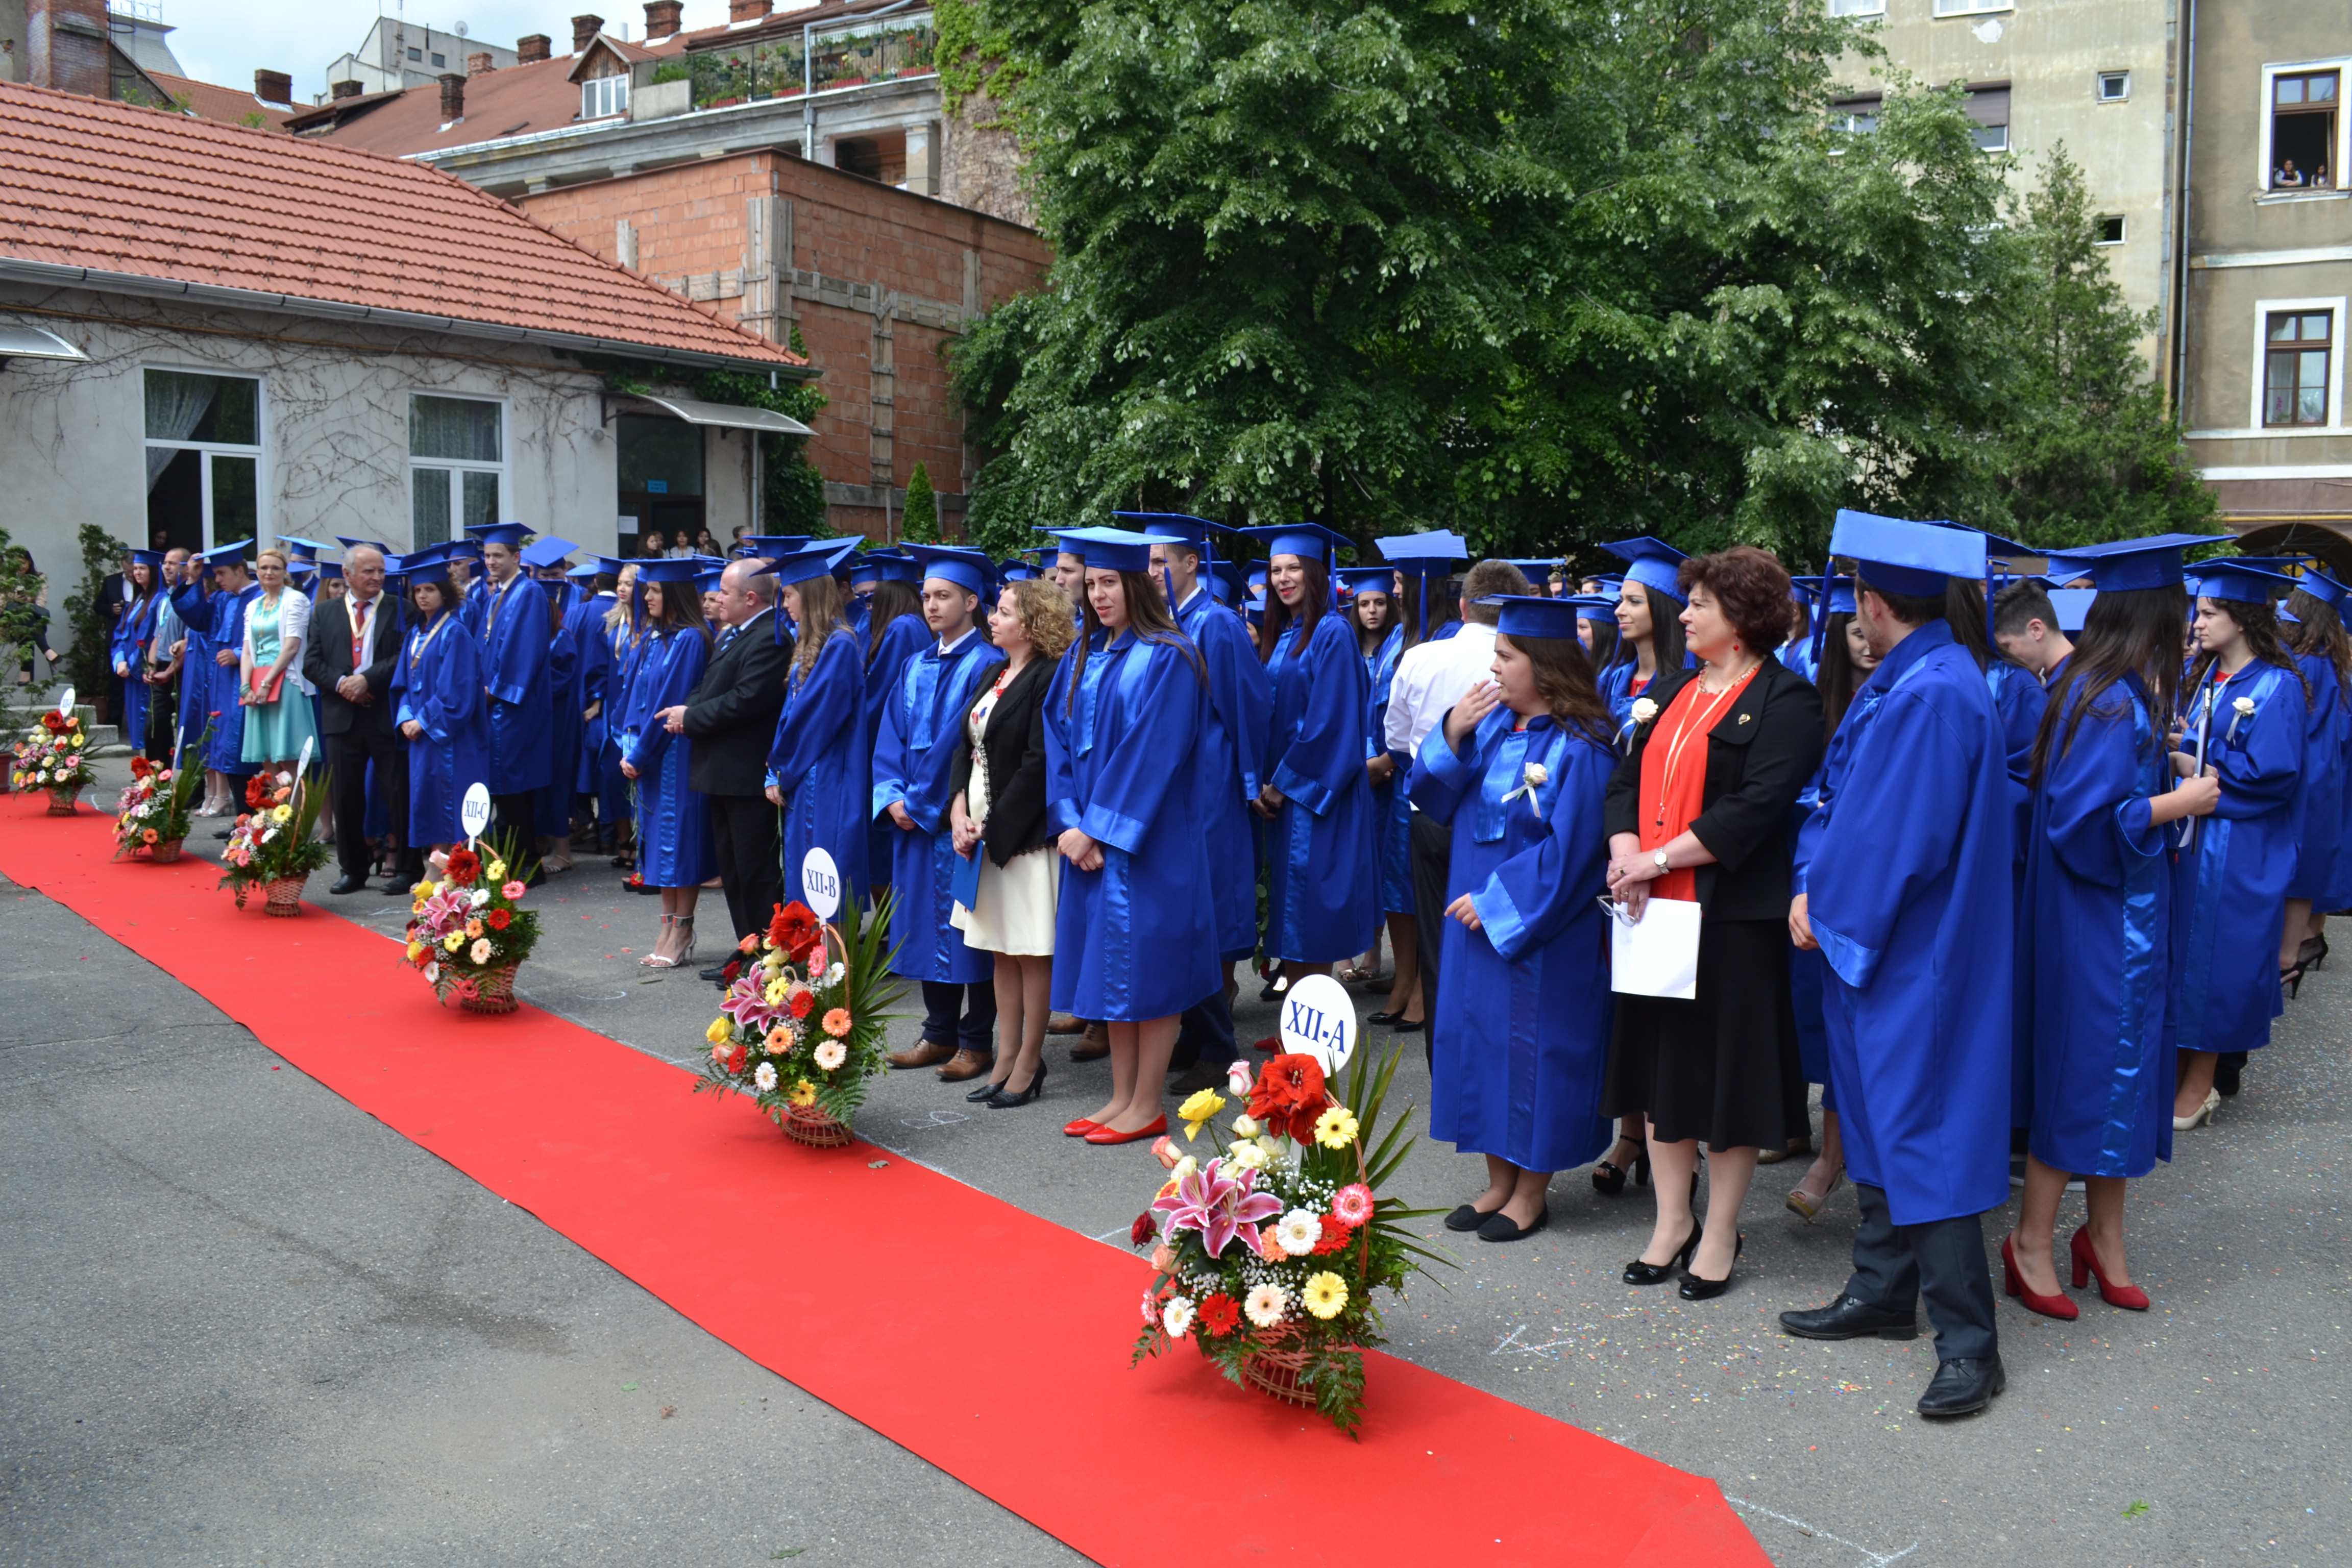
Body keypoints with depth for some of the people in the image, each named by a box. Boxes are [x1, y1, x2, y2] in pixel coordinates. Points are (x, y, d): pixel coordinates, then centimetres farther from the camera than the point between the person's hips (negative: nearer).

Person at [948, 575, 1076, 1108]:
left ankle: (1029, 1064, 9)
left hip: (1025, 833, -8)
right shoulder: (992, 675, 13)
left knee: (1031, 952, 0)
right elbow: (968, 748, 13)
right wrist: (960, 813, -2)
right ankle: (1007, 1058, 21)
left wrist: (993, 827, -15)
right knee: (1003, 950, 13)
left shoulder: (1049, 680, -13)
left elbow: (1038, 764, -18)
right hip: (985, 831, 9)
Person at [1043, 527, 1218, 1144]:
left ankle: (1147, 1107, 7)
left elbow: (1153, 753, -16)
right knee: (1109, 962, 11)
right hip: (1090, 834, 7)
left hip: (1147, 836, -7)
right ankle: (1122, 1097, 20)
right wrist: (1069, 821, -6)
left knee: (1146, 963, -2)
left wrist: (1100, 828, -17)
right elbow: (1060, 737, 7)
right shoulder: (1082, 656, 11)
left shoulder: (1168, 657, -10)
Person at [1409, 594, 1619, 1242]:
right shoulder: (1493, 723, 4)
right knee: (1484, 1040, 13)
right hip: (1477, 921, 7)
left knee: (1531, 1048, 3)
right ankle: (1499, 1182, 26)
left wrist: (1495, 900, -17)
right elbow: (1433, 795, 4)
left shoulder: (1579, 749, -16)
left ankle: (1531, 1195, 18)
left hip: (1537, 934, -7)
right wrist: (1451, 735, -12)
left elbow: (1567, 851, -19)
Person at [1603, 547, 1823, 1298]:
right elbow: (1629, 778, 10)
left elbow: (1756, 807, -18)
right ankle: (1673, 1221, 24)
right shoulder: (1671, 689, 15)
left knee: (1729, 1069, 3)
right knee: (1661, 1061, 12)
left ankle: (1719, 1235, 15)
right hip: (1655, 909, 7)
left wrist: (1660, 858, -18)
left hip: (1732, 912, -7)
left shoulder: (1785, 701, -7)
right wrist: (1627, 853, -8)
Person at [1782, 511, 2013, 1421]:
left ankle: (1968, 1344, 4)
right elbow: (1841, 794, 13)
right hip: (1868, 941, 10)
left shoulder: (1935, 695, -21)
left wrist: (1829, 913, -11)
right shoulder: (1896, 682, 10)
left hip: (1912, 958, -10)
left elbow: (1901, 839, -23)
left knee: (1921, 1134, -5)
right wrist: (1813, 886, -1)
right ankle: (1884, 1294, 30)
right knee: (1876, 1120, 17)